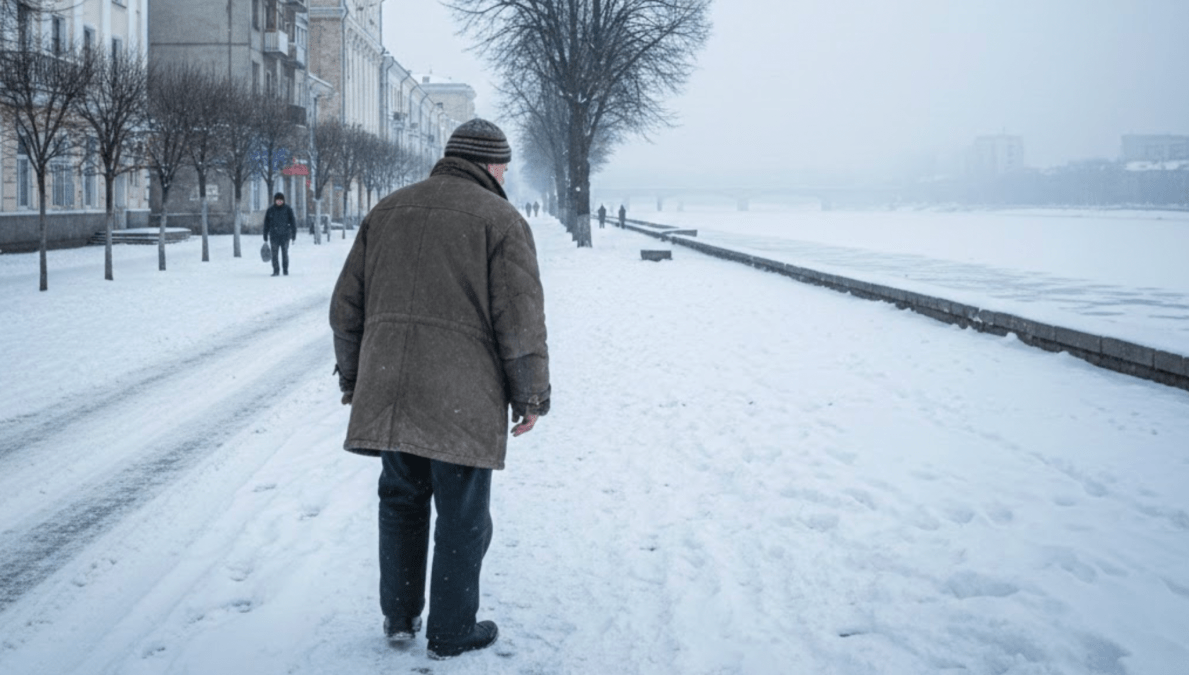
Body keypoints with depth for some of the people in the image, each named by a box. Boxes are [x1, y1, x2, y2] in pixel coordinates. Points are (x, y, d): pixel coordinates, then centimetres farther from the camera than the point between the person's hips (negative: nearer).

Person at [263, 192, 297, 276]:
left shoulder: (288, 209, 2)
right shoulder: (270, 210, 5)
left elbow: (293, 222, 4)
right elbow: (266, 224, 9)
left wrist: (294, 234, -1)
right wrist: (265, 236, 6)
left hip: (285, 235, -1)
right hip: (274, 235, 1)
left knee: (285, 253, -2)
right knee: (274, 254, -3)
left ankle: (286, 270, 8)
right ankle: (276, 271, 3)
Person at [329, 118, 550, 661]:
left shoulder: (386, 212, 13)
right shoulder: (500, 219, -3)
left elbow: (346, 307, 14)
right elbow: (520, 321, -9)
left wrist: (352, 378, 23)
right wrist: (531, 396, 0)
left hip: (386, 393, 5)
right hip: (463, 399, -5)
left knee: (401, 503, 20)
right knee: (462, 517, 7)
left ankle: (398, 617, 26)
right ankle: (452, 632, 17)